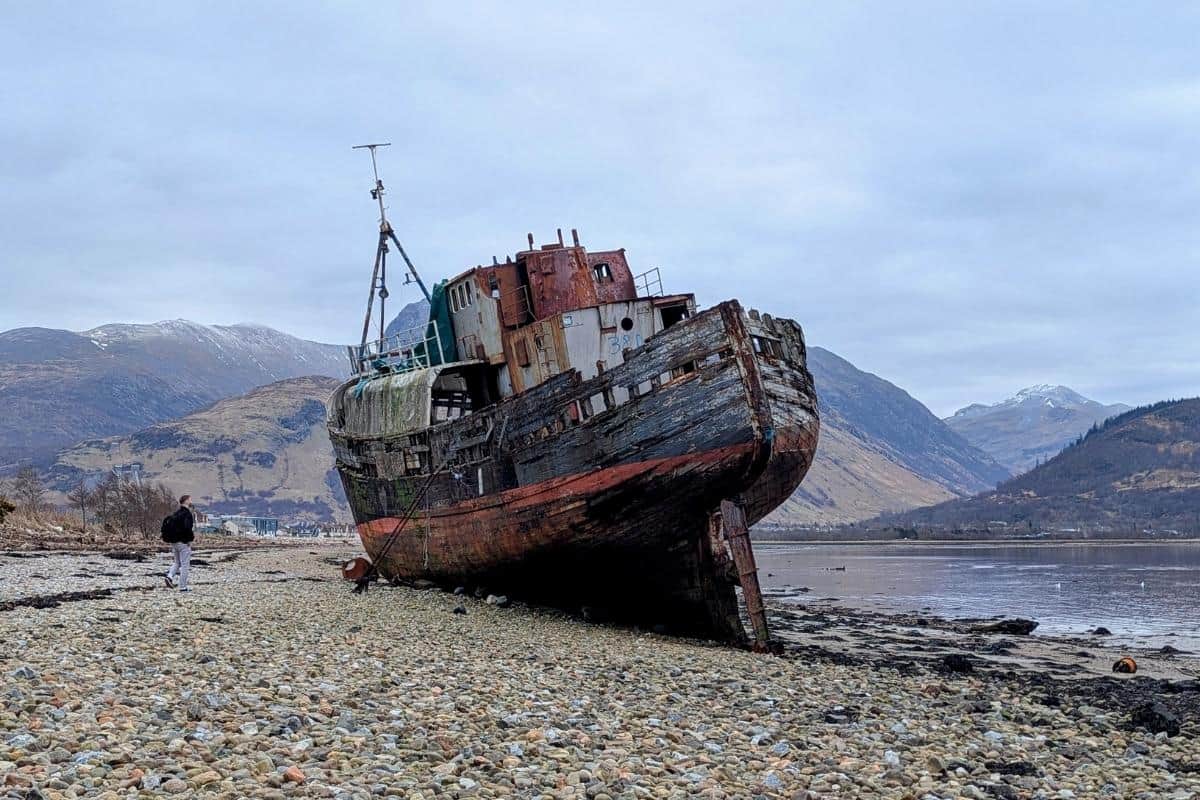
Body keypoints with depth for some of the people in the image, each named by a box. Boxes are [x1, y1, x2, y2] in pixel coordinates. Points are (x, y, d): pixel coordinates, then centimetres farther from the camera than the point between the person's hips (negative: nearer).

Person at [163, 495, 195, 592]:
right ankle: (183, 586, 1)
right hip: (183, 542, -8)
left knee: (177, 562, 20)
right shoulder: (187, 513, -15)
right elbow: (187, 528, -27)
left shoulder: (176, 513, 13)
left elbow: (168, 525, 18)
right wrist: (191, 538, -13)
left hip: (173, 542, 8)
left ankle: (169, 576, -3)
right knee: (185, 564, 0)